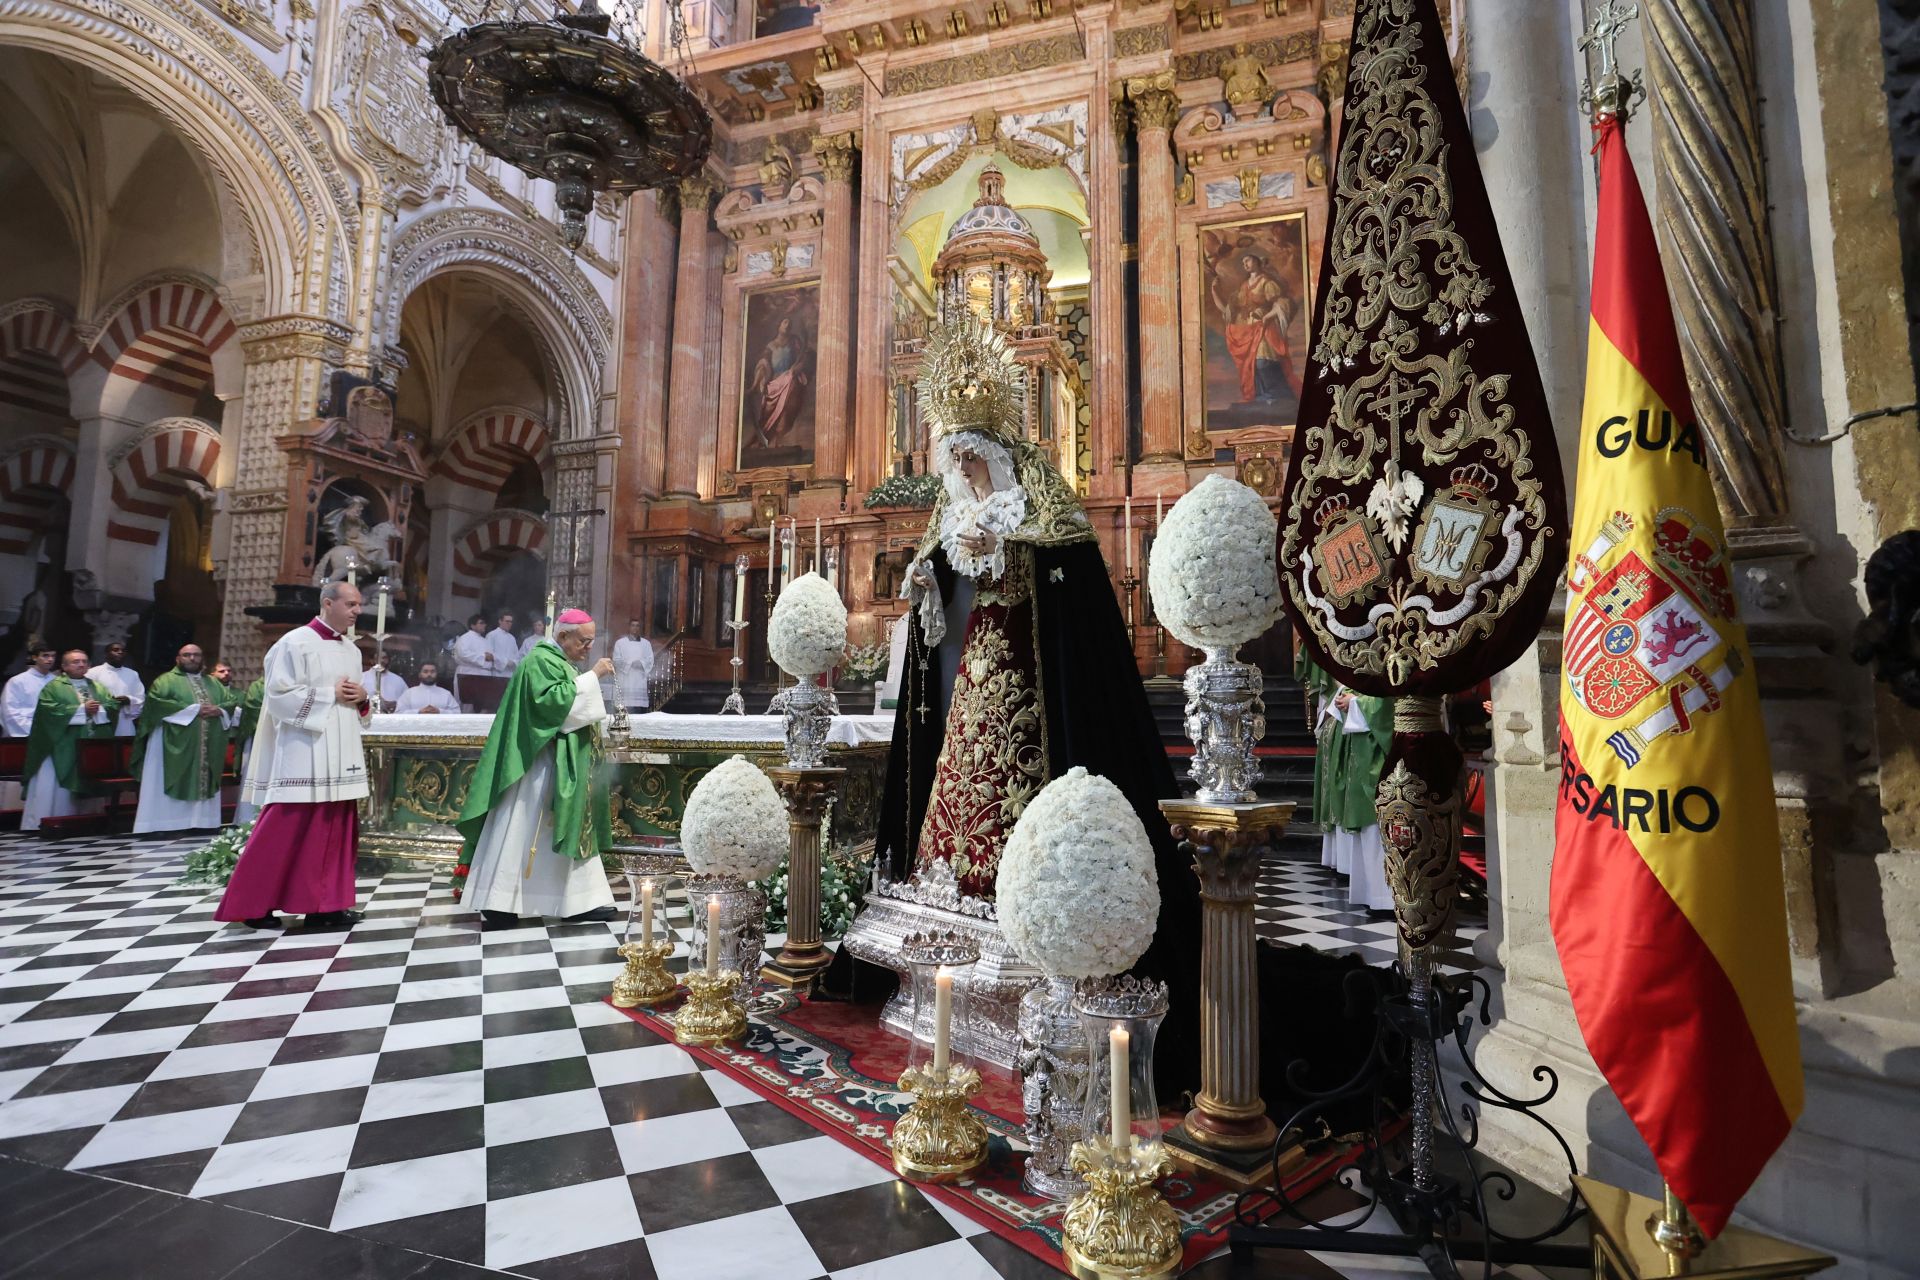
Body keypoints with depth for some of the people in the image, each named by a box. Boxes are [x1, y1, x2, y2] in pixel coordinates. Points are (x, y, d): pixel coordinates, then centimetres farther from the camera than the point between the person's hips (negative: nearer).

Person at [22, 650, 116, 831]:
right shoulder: (54, 687, 3)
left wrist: (98, 709, -12)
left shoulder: (99, 687, 16)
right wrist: (82, 709, -14)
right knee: (59, 788, -5)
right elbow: (51, 710, -11)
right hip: (63, 750, -4)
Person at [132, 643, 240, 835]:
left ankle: (200, 822, 6)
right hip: (176, 745, -5)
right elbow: (157, 701, -12)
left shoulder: (213, 683, 19)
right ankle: (165, 825, -6)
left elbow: (233, 701, 12)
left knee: (204, 781, 4)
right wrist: (193, 710, -16)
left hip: (208, 746, 5)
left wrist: (219, 710, -10)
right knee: (174, 784, -6)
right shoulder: (167, 680, 4)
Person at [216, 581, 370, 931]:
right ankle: (253, 905, 12)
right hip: (304, 757, -7)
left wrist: (362, 699, -1)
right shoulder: (295, 643, -7)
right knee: (285, 830, -2)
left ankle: (325, 904, 13)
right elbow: (279, 695, -13)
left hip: (341, 757, 7)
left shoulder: (352, 650, 14)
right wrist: (330, 694, -13)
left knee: (336, 830, 7)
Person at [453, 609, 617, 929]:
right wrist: (591, 678, -23)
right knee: (519, 831, -5)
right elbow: (552, 700, -26)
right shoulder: (541, 660, -11)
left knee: (569, 830, 9)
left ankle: (580, 900, 13)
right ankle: (497, 904, 2)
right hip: (539, 765, -10)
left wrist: (591, 682, 7)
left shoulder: (563, 663, 18)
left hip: (563, 767, 10)